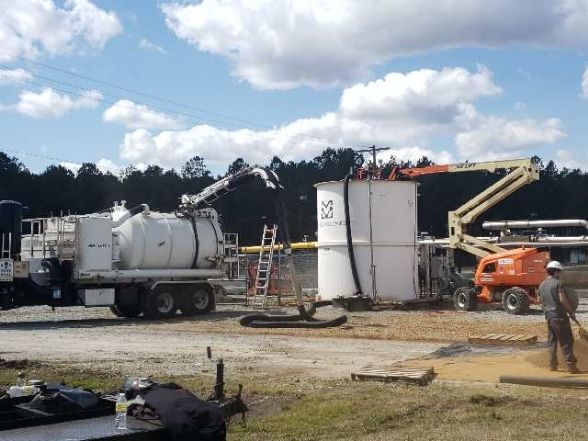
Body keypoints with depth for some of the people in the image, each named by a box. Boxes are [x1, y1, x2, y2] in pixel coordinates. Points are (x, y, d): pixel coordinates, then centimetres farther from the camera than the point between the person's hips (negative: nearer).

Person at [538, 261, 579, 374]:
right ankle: (571, 366, -4)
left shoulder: (542, 285, 11)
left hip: (548, 315, 7)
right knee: (566, 341, -3)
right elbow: (563, 299, -18)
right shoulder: (557, 283, -11)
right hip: (559, 315, -7)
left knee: (552, 341, 13)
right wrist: (571, 311, -8)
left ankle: (552, 365, 13)